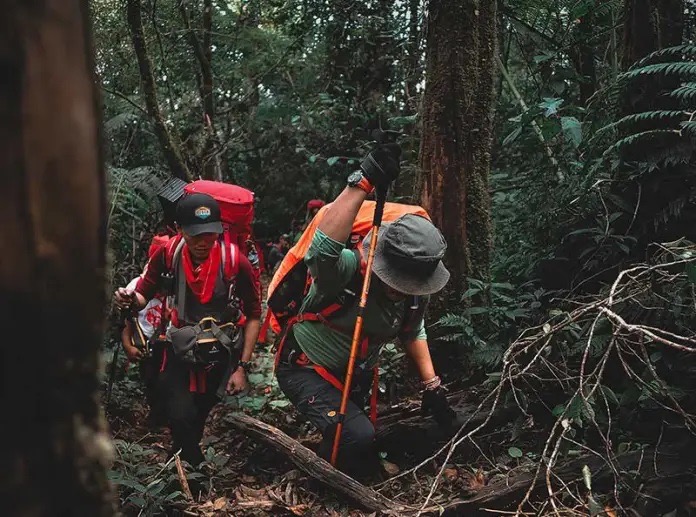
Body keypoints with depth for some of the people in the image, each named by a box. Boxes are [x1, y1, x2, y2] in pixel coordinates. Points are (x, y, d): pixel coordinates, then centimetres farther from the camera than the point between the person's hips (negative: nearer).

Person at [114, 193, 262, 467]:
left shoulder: (235, 261, -22)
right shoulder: (168, 254, -16)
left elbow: (254, 315, -10)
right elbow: (143, 295, -5)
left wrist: (242, 367, -11)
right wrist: (131, 300, -31)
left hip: (222, 354, -1)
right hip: (181, 349, 1)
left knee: (198, 416, 14)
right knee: (181, 418, -15)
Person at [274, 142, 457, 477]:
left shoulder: (414, 291, -13)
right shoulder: (348, 270, -34)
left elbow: (413, 331, 7)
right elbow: (322, 249, -58)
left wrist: (431, 385, 1)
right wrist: (363, 183, -64)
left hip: (355, 376, 7)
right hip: (306, 371, -7)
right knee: (357, 437, -29)